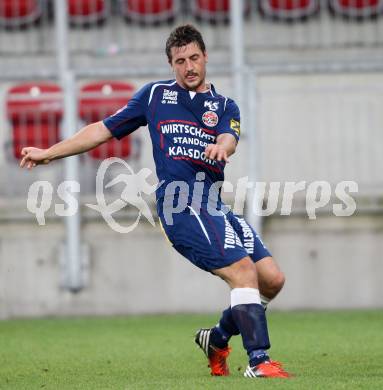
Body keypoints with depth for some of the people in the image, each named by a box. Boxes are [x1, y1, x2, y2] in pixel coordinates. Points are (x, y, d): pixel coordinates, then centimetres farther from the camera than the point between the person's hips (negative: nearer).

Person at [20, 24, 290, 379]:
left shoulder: (224, 107, 17)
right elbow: (104, 130, 18)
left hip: (216, 208, 5)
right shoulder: (155, 95, 13)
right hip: (181, 205, -5)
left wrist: (222, 146, -31)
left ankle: (218, 339, 20)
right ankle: (258, 360, -21)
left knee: (272, 279, -1)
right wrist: (48, 153, 18)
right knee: (243, 271, -21)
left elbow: (229, 138, -6)